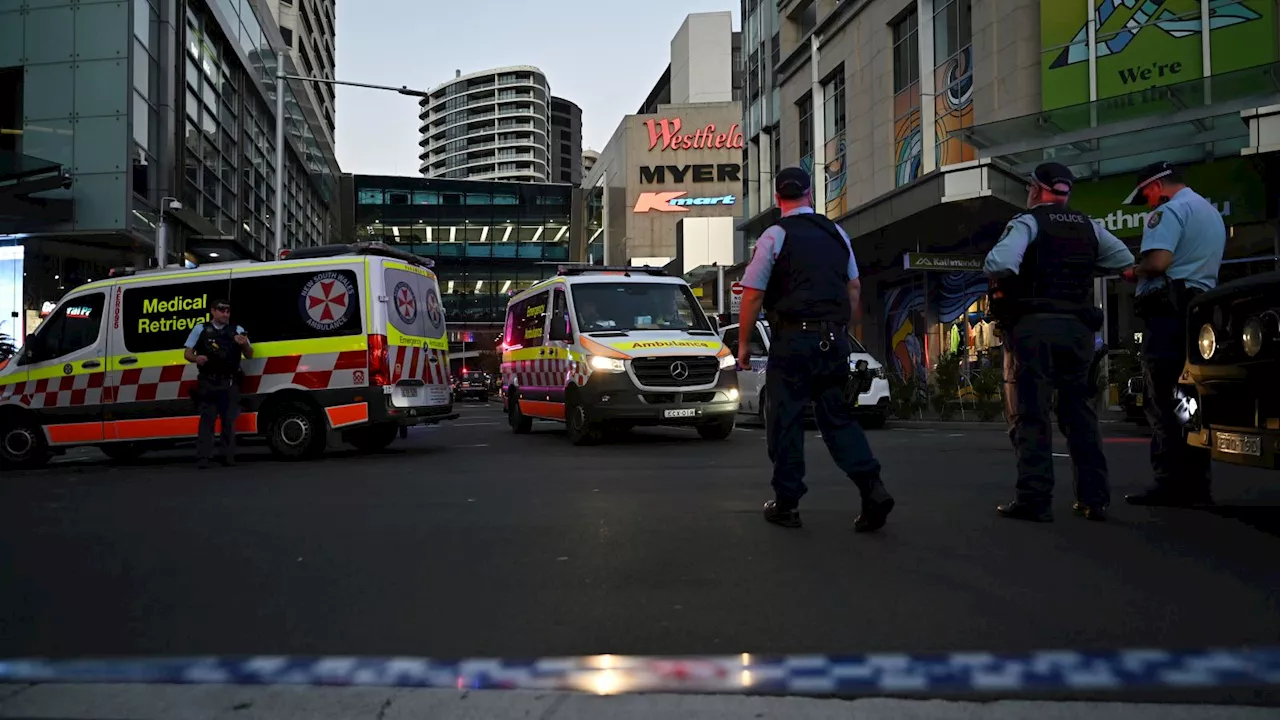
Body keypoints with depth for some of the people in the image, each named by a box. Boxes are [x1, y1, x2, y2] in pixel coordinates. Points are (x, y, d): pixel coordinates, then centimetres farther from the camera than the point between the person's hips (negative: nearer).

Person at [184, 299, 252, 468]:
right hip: (207, 383, -1)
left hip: (230, 383, 1)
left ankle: (228, 457, 7)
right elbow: (187, 353, 10)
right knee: (206, 419, -5)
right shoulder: (200, 329, 8)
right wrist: (196, 358, -13)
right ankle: (203, 458, -8)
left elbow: (249, 355, 9)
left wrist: (244, 345, -13)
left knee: (229, 420, 3)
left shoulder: (237, 330, 8)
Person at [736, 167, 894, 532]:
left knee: (786, 421, 5)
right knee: (838, 418, 12)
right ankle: (872, 489, -3)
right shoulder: (837, 233, 11)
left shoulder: (775, 235, -5)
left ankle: (786, 504, 11)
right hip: (835, 340, 5)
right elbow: (854, 287, 15)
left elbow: (752, 295, -7)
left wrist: (744, 342, 2)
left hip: (792, 340, -5)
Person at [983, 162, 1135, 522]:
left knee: (1032, 414, -3)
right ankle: (1094, 498, 12)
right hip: (1078, 327, 5)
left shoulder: (1029, 222, -5)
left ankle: (1035, 499, -7)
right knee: (1080, 412, 12)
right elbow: (1126, 260, 17)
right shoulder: (1089, 227, 13)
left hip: (1034, 325, -5)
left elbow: (999, 265, -21)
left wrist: (999, 279, 1)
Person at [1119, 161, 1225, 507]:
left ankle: (1171, 483, -12)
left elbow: (1157, 261, -22)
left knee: (1163, 402, -9)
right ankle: (1196, 483, 9)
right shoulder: (1212, 213, 24)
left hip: (1169, 312, -10)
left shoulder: (1170, 210, -8)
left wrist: (1133, 272, -2)